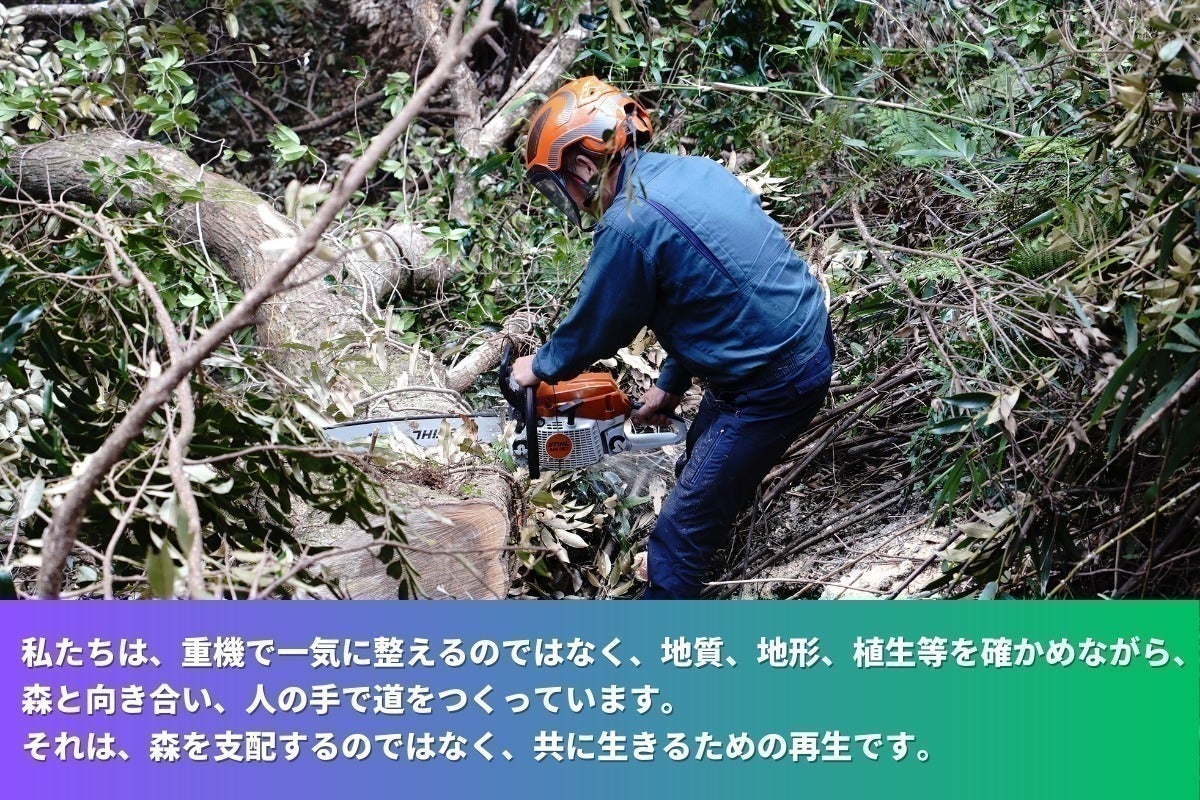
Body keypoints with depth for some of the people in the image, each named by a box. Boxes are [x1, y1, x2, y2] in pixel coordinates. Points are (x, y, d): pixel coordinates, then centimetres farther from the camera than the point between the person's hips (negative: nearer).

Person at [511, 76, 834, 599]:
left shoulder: (629, 225, -22)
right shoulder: (693, 170, 6)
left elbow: (595, 326, -5)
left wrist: (542, 366, 14)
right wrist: (670, 384, 20)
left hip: (771, 386, -10)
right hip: (806, 341, 10)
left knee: (680, 534, 1)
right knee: (699, 475, 27)